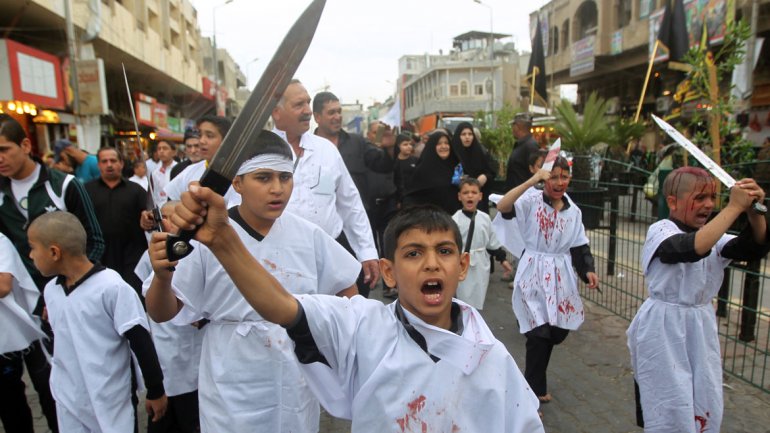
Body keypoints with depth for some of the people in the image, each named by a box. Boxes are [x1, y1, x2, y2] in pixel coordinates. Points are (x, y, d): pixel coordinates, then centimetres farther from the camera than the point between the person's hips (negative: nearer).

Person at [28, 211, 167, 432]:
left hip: (109, 403, -6)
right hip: (67, 402, 6)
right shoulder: (50, 290, 0)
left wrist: (155, 390, -11)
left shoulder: (112, 287, -22)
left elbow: (141, 343, -17)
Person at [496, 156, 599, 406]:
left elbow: (580, 247, 9)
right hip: (534, 275, -6)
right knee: (539, 333, -8)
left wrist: (588, 271, -8)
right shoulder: (531, 201, -10)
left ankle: (536, 384, 40)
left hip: (561, 277, 6)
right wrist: (532, 180, -33)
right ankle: (533, 393, 13)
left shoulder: (573, 211, 8)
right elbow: (502, 207, -29)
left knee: (558, 332, 14)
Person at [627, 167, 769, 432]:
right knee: (672, 411, 0)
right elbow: (694, 248, -34)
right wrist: (734, 207, -31)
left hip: (701, 330, 7)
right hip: (664, 331, -7)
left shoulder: (713, 236, 7)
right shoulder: (660, 232, -14)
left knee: (706, 410, 14)